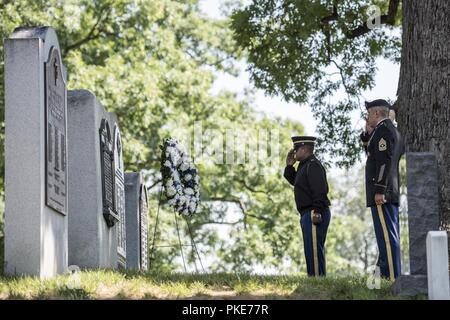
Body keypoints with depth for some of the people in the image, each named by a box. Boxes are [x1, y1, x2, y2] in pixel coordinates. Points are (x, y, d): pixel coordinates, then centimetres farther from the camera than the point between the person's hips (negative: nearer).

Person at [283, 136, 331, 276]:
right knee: (312, 250, 13)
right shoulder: (305, 165, 20)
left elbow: (320, 190, -22)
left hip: (313, 214, -11)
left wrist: (317, 212, -27)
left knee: (313, 249, -12)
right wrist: (289, 165, 16)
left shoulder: (313, 165, -13)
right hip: (307, 214, 11)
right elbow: (295, 181, 29)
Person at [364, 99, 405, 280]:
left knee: (387, 236, -12)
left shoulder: (383, 130, -10)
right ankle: (392, 276, 13)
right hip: (391, 194, 10)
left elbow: (384, 161, -19)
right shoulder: (394, 131, 21)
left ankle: (391, 277, -15)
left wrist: (380, 190, -22)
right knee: (391, 236, 10)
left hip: (382, 194, -10)